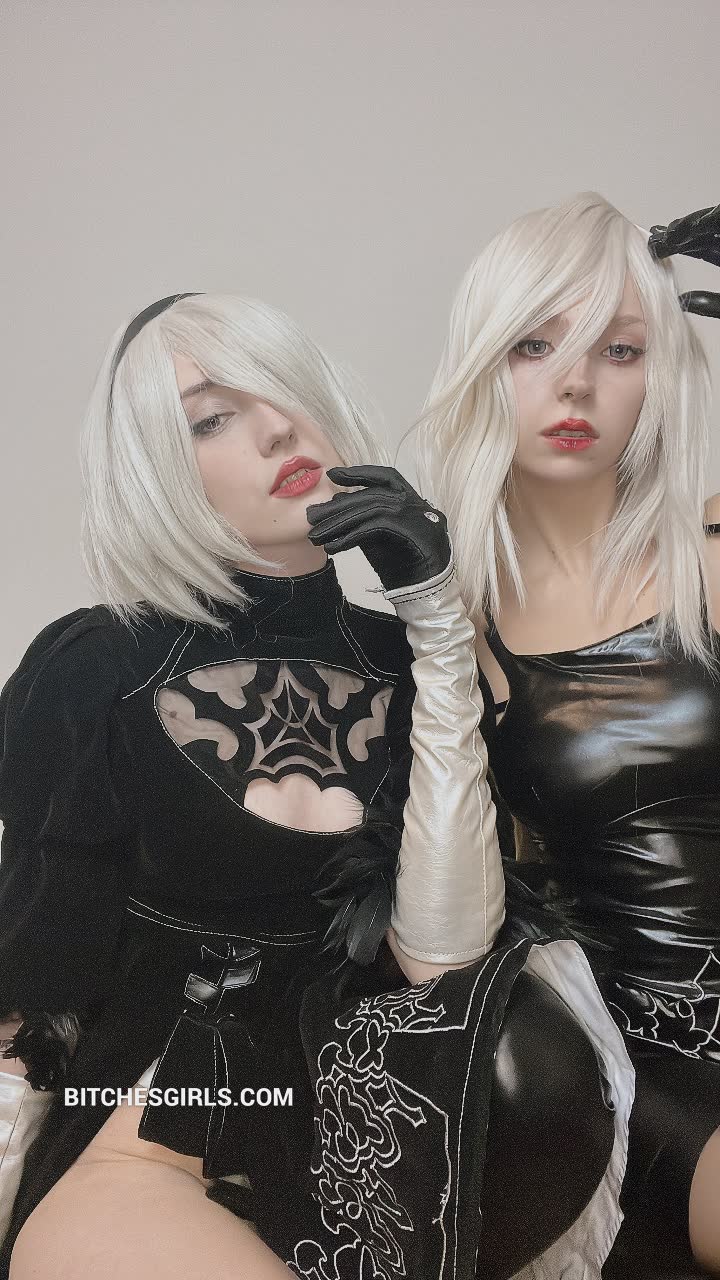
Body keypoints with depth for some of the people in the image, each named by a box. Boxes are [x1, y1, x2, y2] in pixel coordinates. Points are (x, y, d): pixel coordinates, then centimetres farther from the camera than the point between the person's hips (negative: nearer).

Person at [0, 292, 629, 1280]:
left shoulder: (402, 663, -1)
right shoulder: (90, 672, -7)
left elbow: (440, 958, -15)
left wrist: (441, 630, -17)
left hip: (363, 1097, 3)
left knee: (537, 1071, -26)